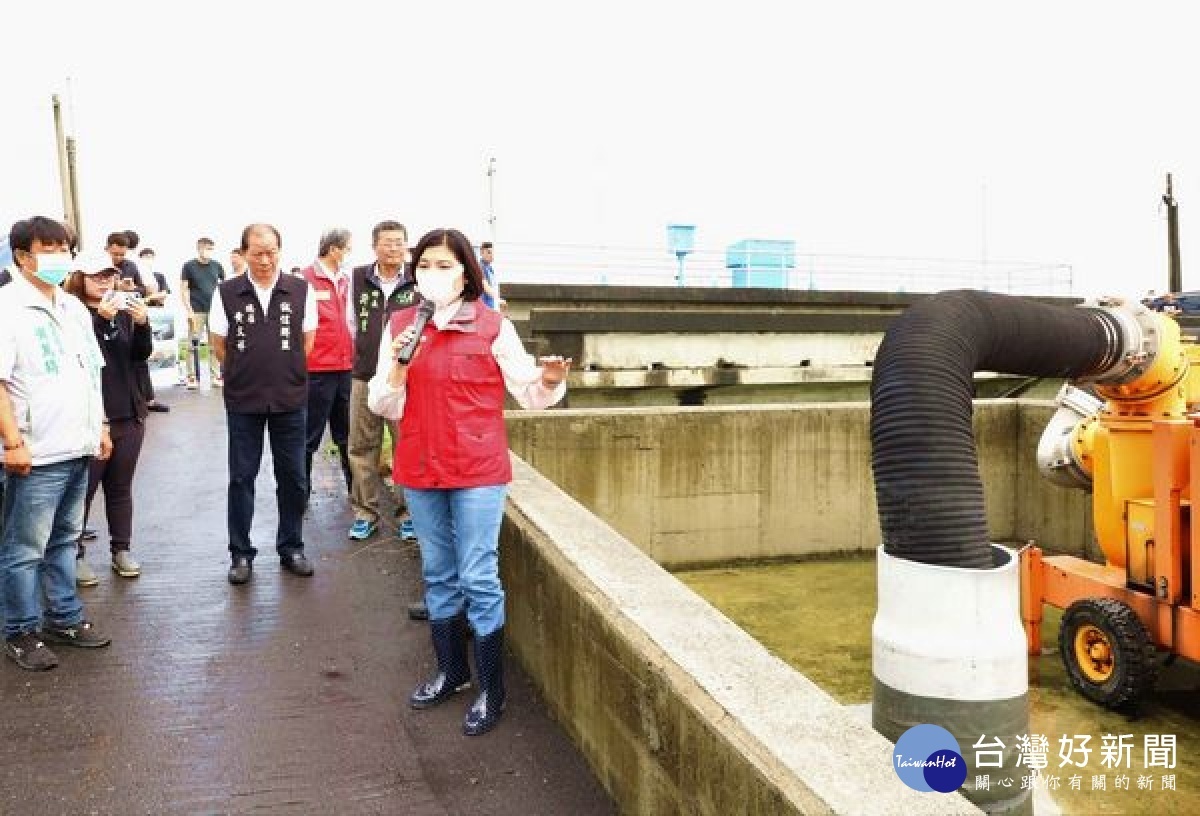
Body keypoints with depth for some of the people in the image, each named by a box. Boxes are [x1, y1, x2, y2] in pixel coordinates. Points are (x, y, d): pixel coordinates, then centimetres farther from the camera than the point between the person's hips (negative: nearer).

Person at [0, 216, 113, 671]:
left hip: (78, 450, 7)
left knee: (64, 540, 17)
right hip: (37, 455, -7)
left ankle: (63, 618, 29)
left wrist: (100, 426, 17)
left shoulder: (73, 308, 13)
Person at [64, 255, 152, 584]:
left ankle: (121, 549, 21)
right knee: (83, 488, 2)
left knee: (121, 486, 12)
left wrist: (142, 323, -13)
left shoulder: (123, 308, 9)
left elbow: (142, 354, 5)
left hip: (129, 412, 5)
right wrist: (101, 319, -30)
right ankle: (76, 553, 13)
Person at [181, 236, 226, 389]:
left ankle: (216, 376, 12)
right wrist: (189, 310, -8)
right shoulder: (189, 266, -1)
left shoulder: (217, 266, 6)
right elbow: (183, 289, -1)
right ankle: (192, 377, 6)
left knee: (214, 344, 6)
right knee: (194, 344, -1)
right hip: (196, 311, -3)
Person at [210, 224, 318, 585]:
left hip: (290, 397, 0)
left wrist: (286, 372, 9)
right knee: (241, 477, 7)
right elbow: (219, 344, 7)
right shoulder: (226, 292, -2)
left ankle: (291, 548, 22)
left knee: (292, 476, 7)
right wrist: (246, 374, 8)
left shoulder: (301, 290, -2)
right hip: (243, 400, 0)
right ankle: (241, 553, 19)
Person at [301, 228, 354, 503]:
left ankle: (355, 485, 27)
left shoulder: (344, 281, 11)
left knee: (347, 433, 16)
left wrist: (352, 353, 13)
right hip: (316, 370, -6)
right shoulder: (305, 280, -10)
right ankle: (301, 492, 16)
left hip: (345, 367, 6)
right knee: (310, 436, 4)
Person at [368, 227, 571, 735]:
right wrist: (399, 366, -16)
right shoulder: (400, 326, 2)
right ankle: (451, 670, 36)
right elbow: (384, 406, 2)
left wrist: (551, 381, -25)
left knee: (479, 579, 0)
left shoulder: (492, 326, -6)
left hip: (477, 470, -4)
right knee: (438, 575, 17)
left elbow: (529, 393, -3)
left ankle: (492, 690, 16)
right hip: (420, 469, 4)